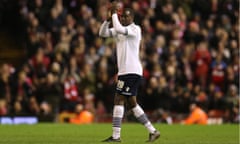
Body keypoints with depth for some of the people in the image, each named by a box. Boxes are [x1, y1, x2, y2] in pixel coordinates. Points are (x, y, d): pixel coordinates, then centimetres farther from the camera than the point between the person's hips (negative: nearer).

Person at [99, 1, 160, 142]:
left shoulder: (135, 29, -9)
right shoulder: (120, 30, 16)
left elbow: (119, 29, -27)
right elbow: (103, 33, 8)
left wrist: (114, 13, -17)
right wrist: (109, 18, -5)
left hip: (132, 71, -9)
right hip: (124, 71, 9)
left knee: (119, 100, -11)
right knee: (132, 103, 11)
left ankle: (116, 135, -12)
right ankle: (153, 131, 15)